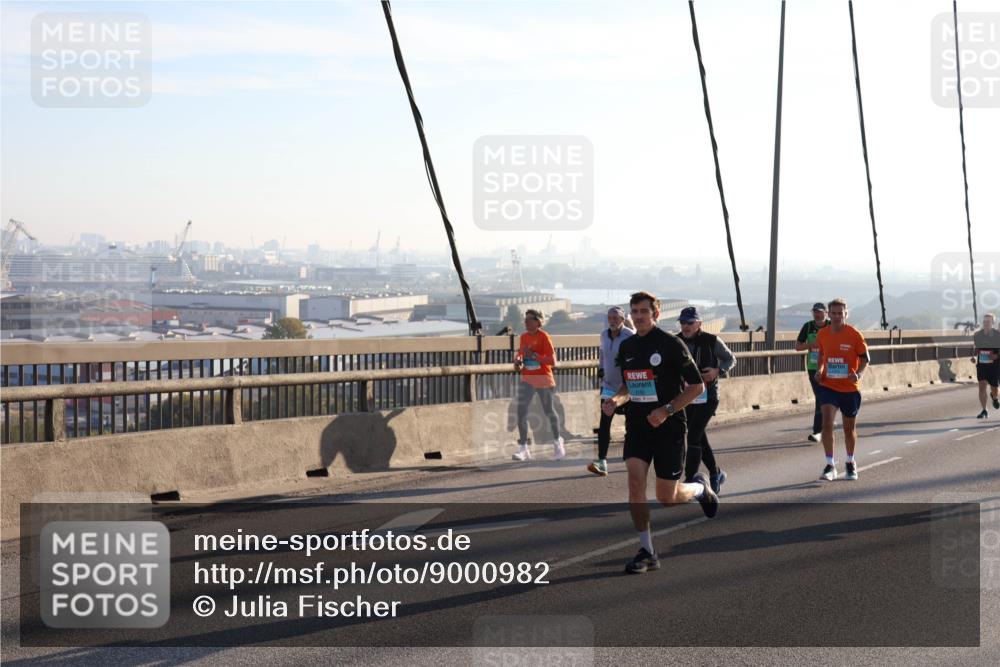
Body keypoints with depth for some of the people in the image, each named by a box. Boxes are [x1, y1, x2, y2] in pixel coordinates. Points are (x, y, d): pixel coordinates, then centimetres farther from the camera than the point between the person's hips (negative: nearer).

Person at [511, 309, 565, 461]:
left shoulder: (543, 337, -13)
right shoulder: (524, 337, 6)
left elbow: (552, 360, -18)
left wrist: (533, 355, -26)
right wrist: (518, 360, 2)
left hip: (543, 379, -5)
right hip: (527, 379, 5)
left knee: (549, 411, 10)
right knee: (521, 411, -8)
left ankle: (557, 442, 33)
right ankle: (523, 448, -3)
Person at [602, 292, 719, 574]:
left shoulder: (671, 344, -10)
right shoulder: (627, 347, 7)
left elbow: (696, 385, -8)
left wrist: (667, 410, -18)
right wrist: (616, 400, -1)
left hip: (668, 427, -4)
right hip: (637, 425, 4)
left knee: (667, 497, 1)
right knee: (635, 480, -16)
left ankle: (700, 488, 37)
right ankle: (647, 552, -7)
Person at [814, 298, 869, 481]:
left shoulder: (854, 335, -10)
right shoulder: (822, 334, 0)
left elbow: (865, 358, -4)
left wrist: (859, 373, -22)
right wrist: (819, 370, 0)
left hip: (850, 388, -1)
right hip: (828, 386, 1)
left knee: (849, 428, 11)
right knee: (827, 423, -17)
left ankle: (851, 464, 33)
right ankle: (830, 466, -12)